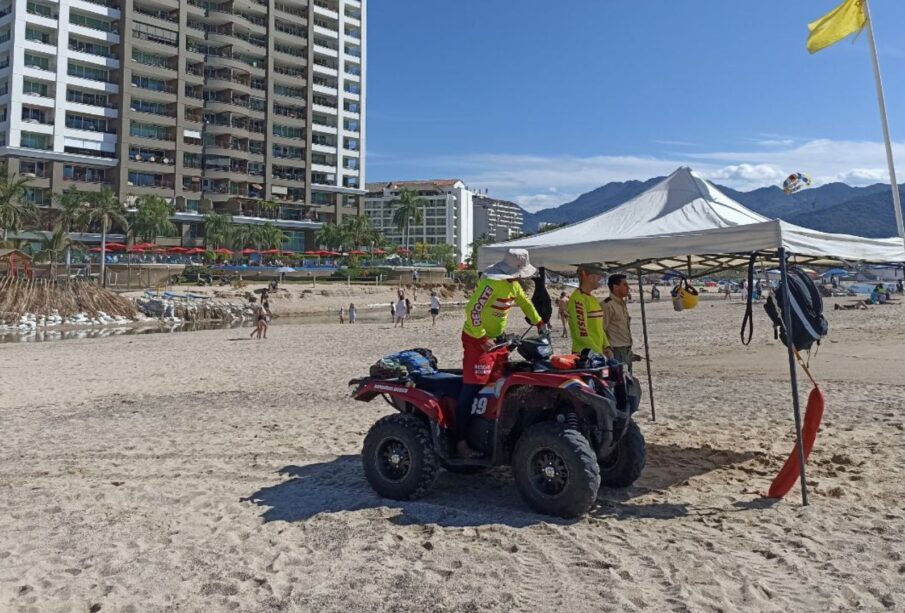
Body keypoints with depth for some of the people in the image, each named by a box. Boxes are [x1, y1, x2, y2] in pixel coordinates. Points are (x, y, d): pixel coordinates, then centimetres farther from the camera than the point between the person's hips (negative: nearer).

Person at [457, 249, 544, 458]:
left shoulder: (513, 284, 7)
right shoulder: (491, 284, -22)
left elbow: (524, 302, 24)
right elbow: (473, 310, -27)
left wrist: (539, 322, 20)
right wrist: (482, 339, -27)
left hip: (496, 338, 9)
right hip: (477, 340, -9)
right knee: (472, 389, -12)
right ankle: (460, 442, -10)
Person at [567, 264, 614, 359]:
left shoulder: (592, 298, 16)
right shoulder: (577, 299, -15)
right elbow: (581, 334, -21)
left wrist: (606, 347, 8)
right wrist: (599, 353, -16)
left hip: (598, 353, 10)